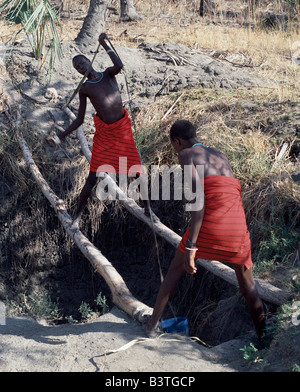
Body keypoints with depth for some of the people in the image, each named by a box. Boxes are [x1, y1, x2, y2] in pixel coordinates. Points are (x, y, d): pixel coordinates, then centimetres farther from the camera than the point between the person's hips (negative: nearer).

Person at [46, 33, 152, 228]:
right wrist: (60, 137, -5)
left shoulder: (108, 74, 3)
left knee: (138, 171, 0)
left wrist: (104, 44, -15)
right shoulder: (84, 89, 2)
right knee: (92, 179, -5)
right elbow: (80, 120, 3)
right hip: (103, 134, 0)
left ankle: (148, 209, 18)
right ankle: (78, 215, 12)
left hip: (123, 131, 1)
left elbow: (120, 66, -23)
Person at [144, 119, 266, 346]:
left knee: (176, 269, 20)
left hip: (210, 223, -4)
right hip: (238, 224, 4)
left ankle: (153, 325, 24)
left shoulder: (187, 154, 6)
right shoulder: (221, 156, 25)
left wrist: (191, 246, -13)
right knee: (248, 284, 22)